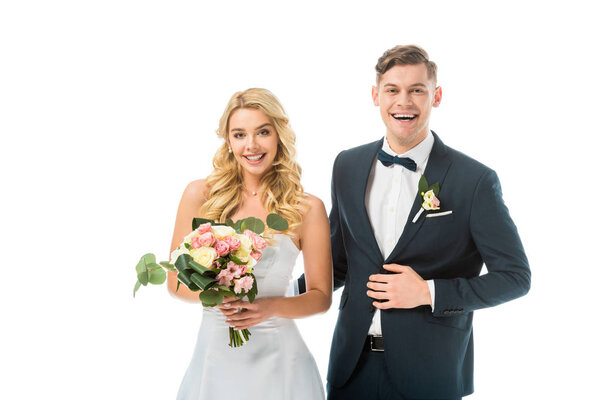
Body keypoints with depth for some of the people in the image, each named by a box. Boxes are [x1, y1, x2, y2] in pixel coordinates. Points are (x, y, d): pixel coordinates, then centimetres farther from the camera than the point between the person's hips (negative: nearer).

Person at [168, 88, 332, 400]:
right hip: (215, 353, 1)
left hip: (277, 356, 0)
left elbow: (321, 296, 2)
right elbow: (176, 281, 3)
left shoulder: (308, 209, -5)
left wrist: (272, 307, -16)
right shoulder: (201, 195, -3)